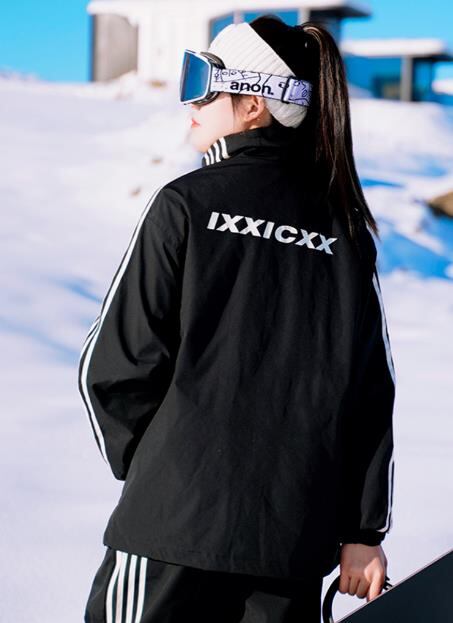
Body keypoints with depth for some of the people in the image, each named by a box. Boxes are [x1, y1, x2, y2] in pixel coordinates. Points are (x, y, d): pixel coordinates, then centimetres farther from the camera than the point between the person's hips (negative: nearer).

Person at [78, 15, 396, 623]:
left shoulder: (187, 204, -5)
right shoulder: (346, 229, 6)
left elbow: (116, 363, -6)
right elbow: (371, 390, 5)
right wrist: (362, 530, 9)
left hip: (179, 519, -4)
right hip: (296, 534, 4)